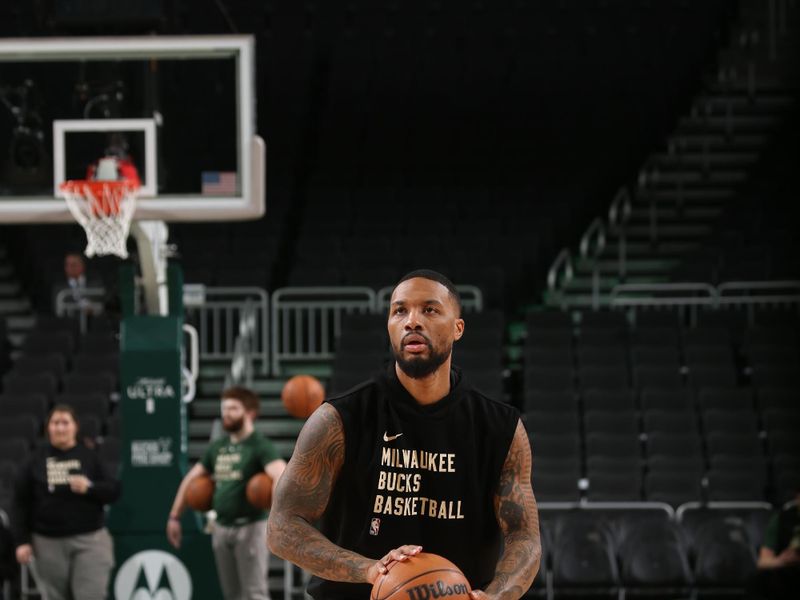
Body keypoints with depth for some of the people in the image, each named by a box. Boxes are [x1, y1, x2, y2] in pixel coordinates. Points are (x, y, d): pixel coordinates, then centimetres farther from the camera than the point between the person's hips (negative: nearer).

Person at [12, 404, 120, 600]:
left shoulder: (89, 457, 5)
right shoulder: (36, 461, 5)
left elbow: (113, 491, 4)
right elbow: (21, 503, 4)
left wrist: (89, 488, -15)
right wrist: (22, 541, -2)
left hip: (89, 540, -1)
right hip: (49, 543, 1)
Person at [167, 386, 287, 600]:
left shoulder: (259, 446, -9)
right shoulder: (218, 447, 12)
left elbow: (281, 474, -26)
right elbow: (191, 479, 22)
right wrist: (174, 516, 17)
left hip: (249, 528, -7)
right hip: (222, 528, 7)